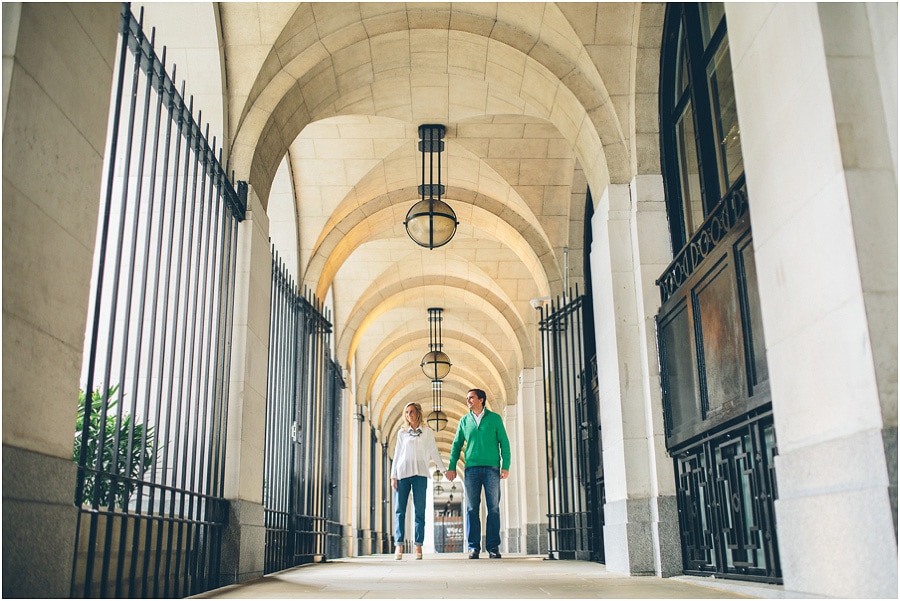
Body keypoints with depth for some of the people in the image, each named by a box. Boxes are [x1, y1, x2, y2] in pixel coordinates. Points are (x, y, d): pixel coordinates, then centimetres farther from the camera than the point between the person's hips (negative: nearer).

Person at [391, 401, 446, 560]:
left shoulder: (428, 432, 11)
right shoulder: (402, 433, 13)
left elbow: (434, 453, 12)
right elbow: (397, 454, 12)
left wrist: (444, 470, 6)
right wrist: (393, 476, 5)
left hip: (420, 474, -1)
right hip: (403, 473, 1)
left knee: (419, 510, -3)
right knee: (399, 510, -4)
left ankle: (418, 546, -1)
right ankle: (399, 545, -4)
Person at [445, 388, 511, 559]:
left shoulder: (494, 418, 7)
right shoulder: (464, 420, 13)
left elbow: (504, 442, 4)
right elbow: (456, 444, 14)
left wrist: (505, 466, -5)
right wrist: (451, 467, 5)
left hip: (492, 468, -2)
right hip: (472, 468, 2)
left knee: (493, 508, -1)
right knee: (472, 508, 1)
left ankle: (493, 546, 4)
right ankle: (473, 547, 5)